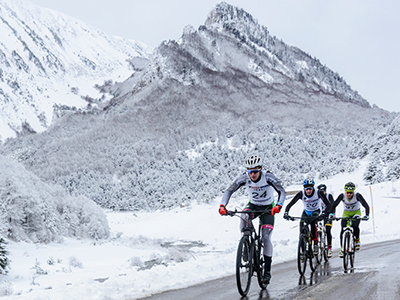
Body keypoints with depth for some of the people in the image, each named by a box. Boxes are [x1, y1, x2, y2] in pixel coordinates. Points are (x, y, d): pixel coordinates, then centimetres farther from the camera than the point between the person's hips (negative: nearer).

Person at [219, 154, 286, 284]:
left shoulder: (268, 176, -27)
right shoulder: (244, 178, -21)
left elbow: (282, 192, -33)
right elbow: (229, 191, -22)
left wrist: (278, 205, -52)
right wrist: (222, 205, -39)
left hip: (268, 207, -2)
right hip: (253, 205, 2)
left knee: (266, 237, -13)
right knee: (244, 217, -34)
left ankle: (267, 271, -3)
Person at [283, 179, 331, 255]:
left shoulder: (318, 193, -27)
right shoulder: (301, 194, -24)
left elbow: (328, 204, -33)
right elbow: (290, 204, -27)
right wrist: (286, 213, -45)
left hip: (316, 211, -2)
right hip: (306, 211, 2)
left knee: (312, 222, -32)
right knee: (301, 224, -23)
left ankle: (315, 244, -22)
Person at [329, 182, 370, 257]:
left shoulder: (357, 195, -29)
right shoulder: (342, 196, -25)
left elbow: (366, 206, -34)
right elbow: (334, 205, -23)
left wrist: (367, 215, -49)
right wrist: (331, 213, -40)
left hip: (356, 212, -1)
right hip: (346, 213, 1)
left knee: (355, 226, -30)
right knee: (343, 230, -16)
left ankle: (357, 240, -2)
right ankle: (342, 249, -6)